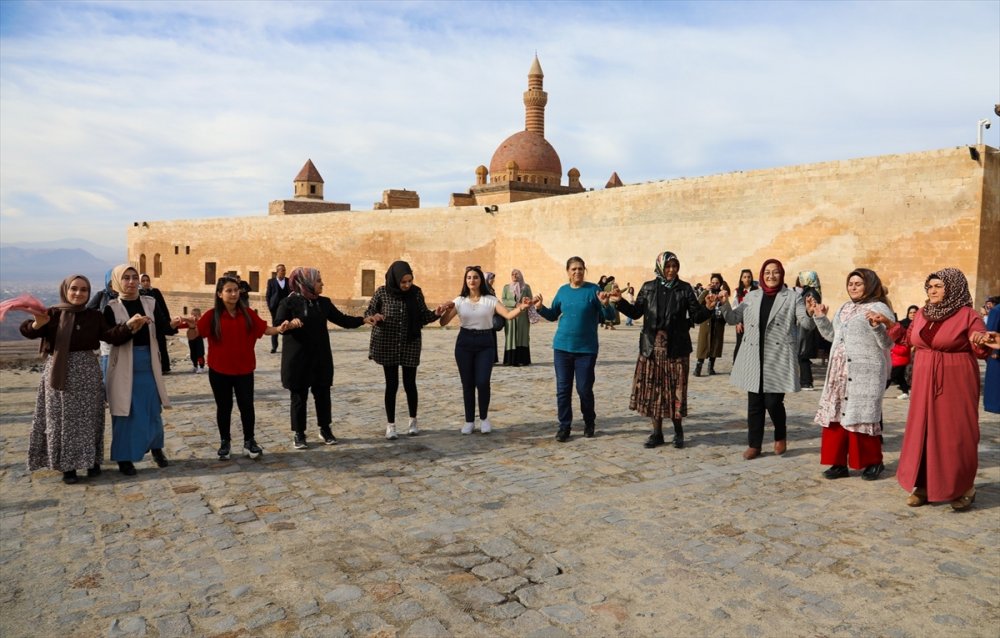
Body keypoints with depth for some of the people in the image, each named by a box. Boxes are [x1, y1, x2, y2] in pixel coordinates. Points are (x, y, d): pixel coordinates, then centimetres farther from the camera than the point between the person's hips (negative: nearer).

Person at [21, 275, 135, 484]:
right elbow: (27, 331, -13)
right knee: (61, 419, 5)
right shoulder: (53, 313, -2)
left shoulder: (94, 315, 3)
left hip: (86, 371, 1)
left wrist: (128, 326, -24)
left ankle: (92, 460, 21)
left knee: (88, 418, 8)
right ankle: (67, 466, 13)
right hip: (58, 372, -1)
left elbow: (110, 336, -6)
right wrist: (38, 323, -35)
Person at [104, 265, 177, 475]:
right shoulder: (112, 308, -5)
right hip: (125, 366, -3)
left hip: (149, 363, 3)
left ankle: (157, 449, 30)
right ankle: (124, 457, 14)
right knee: (126, 412, 3)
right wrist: (130, 327, -30)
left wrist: (173, 324, -32)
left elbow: (163, 324, -10)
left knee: (153, 408, 12)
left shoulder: (149, 302, 2)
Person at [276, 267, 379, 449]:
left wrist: (364, 320, 0)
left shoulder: (324, 302, 6)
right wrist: (290, 324, -34)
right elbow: (277, 325, -13)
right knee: (299, 396, 4)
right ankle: (298, 433, 16)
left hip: (321, 357, 5)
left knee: (323, 394, 11)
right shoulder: (289, 302, -9)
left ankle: (325, 429, 25)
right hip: (297, 358, -5)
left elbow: (342, 319, 10)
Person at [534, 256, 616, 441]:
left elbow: (608, 317, -6)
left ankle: (589, 423, 26)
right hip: (562, 347, 3)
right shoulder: (563, 290, 6)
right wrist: (540, 308, -3)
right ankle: (564, 426, 15)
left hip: (586, 349, -3)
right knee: (562, 389, 4)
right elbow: (553, 315, 15)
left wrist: (605, 304, -25)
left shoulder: (593, 290, -5)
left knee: (584, 389, 3)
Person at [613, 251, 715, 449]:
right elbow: (636, 312, 8)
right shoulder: (648, 288, 6)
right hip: (652, 347, 2)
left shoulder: (685, 289, 2)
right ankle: (657, 433, 16)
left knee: (676, 389, 3)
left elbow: (696, 316, 0)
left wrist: (708, 308, -18)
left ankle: (678, 430, 22)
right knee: (653, 389, 4)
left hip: (676, 348, -2)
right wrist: (620, 302, -6)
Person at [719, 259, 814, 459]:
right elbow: (733, 319, 11)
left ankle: (781, 436, 23)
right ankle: (754, 444, 18)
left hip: (779, 358, -3)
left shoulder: (792, 297, 2)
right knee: (754, 403, 6)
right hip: (754, 358, 3)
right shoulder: (751, 297, 11)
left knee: (773, 401, -5)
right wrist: (725, 304, -6)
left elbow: (806, 322, -5)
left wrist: (810, 312, -27)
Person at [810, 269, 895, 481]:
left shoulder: (879, 308, -6)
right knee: (837, 416, 7)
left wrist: (877, 326, -28)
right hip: (839, 372, 7)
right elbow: (832, 335, 22)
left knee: (862, 417, -3)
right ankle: (839, 463, 14)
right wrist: (818, 316, 15)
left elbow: (887, 343, -11)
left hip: (865, 374, -7)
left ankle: (873, 462, 14)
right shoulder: (844, 308, 17)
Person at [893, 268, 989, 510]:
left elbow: (982, 351, -11)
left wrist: (981, 342, -33)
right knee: (923, 432, 7)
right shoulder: (922, 313, 9)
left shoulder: (968, 315, -9)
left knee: (955, 434, -1)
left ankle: (964, 489, 15)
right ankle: (925, 485, 17)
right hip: (925, 384, 6)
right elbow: (910, 338, 23)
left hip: (955, 384, -5)